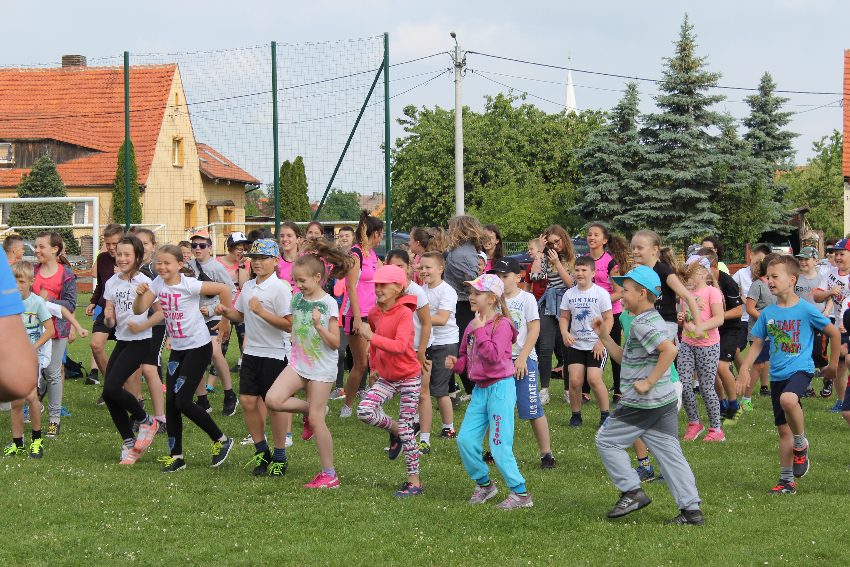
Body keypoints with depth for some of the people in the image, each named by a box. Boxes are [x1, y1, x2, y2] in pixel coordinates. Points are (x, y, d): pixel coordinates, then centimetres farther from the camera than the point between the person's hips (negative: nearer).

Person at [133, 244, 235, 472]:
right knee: (170, 402, 3)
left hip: (198, 348, -7)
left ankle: (221, 440, 6)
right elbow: (139, 310, -2)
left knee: (183, 401, -11)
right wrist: (140, 294, -21)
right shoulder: (157, 284, 2)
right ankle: (176, 456, 12)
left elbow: (224, 289, -17)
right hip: (177, 349, 7)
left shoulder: (188, 285, -18)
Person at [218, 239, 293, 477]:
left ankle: (279, 457, 12)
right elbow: (240, 315, 22)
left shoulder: (280, 288, -13)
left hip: (275, 354, -7)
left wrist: (261, 312, -25)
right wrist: (225, 312, 2)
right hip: (251, 352, 7)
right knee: (247, 401, 4)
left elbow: (288, 324, -19)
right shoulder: (248, 287, 10)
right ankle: (261, 451, 19)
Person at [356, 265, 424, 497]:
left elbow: (400, 346, -33)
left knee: (406, 429, -4)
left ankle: (414, 481, 6)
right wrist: (374, 367, 21)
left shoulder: (404, 314, -18)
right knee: (364, 411, -16)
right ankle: (394, 429, 15)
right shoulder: (374, 314, 3)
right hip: (385, 377, 6)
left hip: (408, 377, -6)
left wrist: (371, 337, -35)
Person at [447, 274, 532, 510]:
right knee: (465, 440, 2)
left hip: (500, 387, -8)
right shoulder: (472, 325, 11)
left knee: (500, 446, -8)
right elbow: (466, 356, 22)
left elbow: (494, 355, -24)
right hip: (480, 389, 8)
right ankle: (483, 484, 21)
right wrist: (456, 363, 1)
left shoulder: (501, 324, -12)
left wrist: (479, 332, -20)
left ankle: (520, 493, 3)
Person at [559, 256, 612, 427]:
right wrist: (565, 332, -10)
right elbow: (564, 317, 10)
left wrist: (601, 342, -13)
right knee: (574, 380, -5)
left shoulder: (601, 293, -6)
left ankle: (605, 414, 2)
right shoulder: (569, 294, 5)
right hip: (575, 345, 4)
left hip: (596, 345, -4)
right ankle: (575, 415, 12)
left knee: (594, 379, -15)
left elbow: (608, 319, -6)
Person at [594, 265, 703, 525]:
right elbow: (624, 357, 24)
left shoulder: (642, 323, -15)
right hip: (665, 400, 9)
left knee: (606, 440, 6)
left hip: (642, 403, -9)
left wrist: (649, 381, -25)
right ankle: (691, 509, 4)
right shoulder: (653, 320, 17)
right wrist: (603, 335, 17)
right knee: (670, 452, 7)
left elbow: (670, 349, -30)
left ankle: (632, 492, 3)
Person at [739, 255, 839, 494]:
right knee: (784, 430, 10)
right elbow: (757, 344, 11)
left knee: (788, 399, -37)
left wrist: (833, 364, 9)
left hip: (800, 369, -5)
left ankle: (801, 444, -12)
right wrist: (745, 369, -2)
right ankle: (787, 481, 20)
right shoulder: (768, 312, 4)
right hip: (777, 375, 5)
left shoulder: (806, 309, -9)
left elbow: (834, 333, 1)